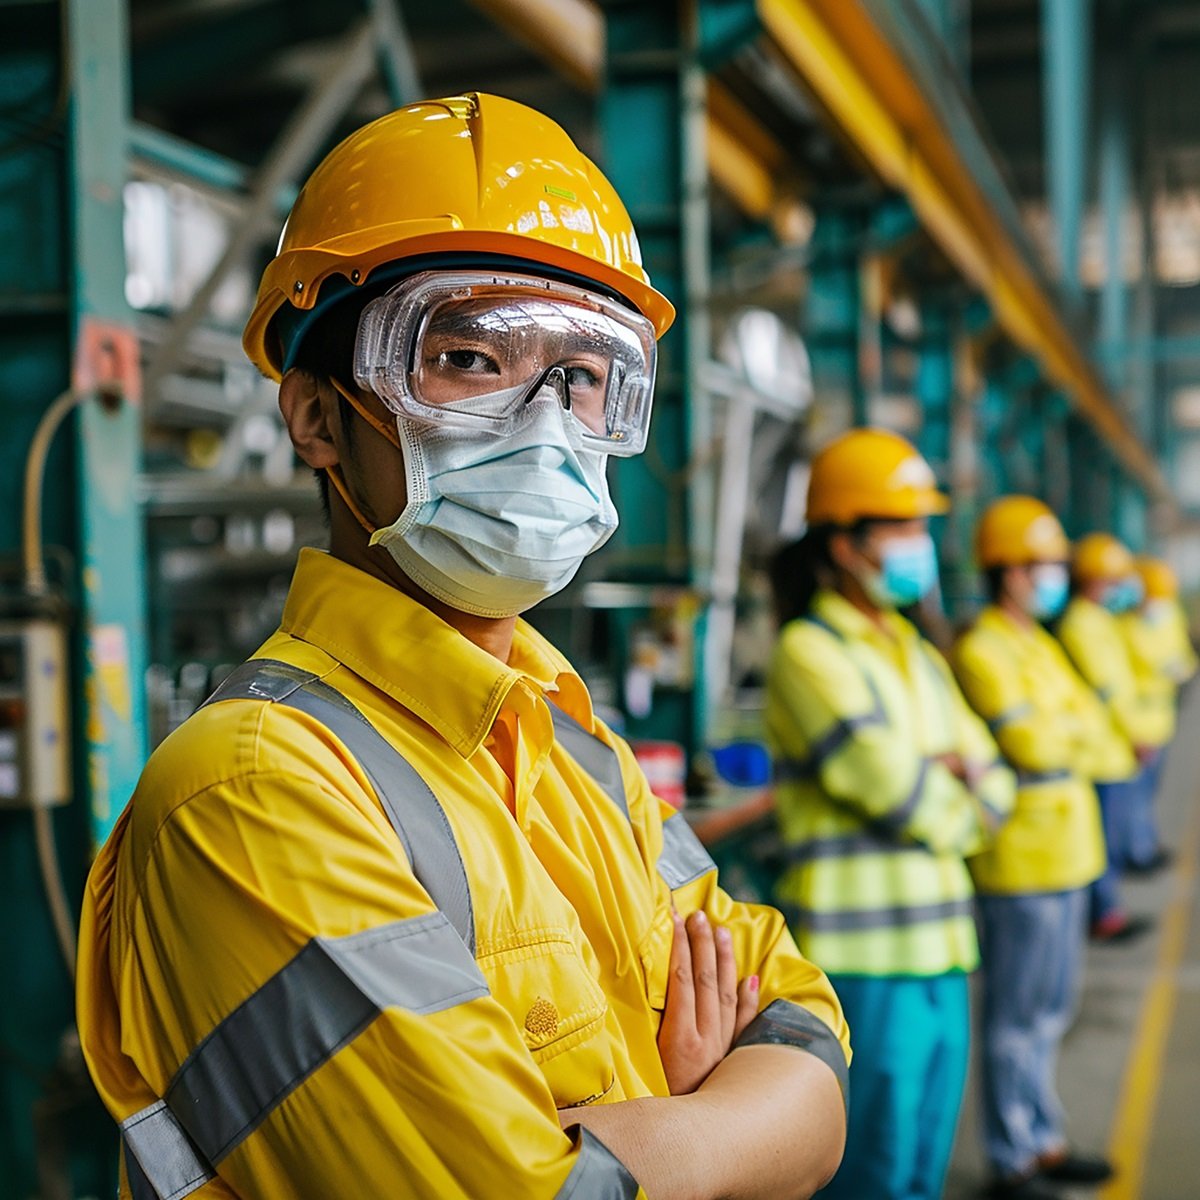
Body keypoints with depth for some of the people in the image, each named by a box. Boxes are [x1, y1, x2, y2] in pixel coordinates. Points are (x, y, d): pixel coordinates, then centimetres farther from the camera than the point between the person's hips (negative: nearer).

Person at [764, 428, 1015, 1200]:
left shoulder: (920, 656, 18)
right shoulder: (810, 652, -10)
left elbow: (996, 786, 18)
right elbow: (903, 794, -15)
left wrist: (967, 775, -4)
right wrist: (967, 806, 5)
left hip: (940, 954, 8)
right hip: (864, 959, -8)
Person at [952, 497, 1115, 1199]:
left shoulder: (1040, 644, 15)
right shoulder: (983, 651, -15)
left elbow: (1095, 729, 12)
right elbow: (1032, 744, -21)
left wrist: (1063, 731, -8)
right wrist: (1080, 733, -2)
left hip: (1064, 853, 9)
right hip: (1022, 859, -9)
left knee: (1052, 1009, 18)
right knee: (1018, 1017, 0)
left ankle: (1044, 1140, 31)